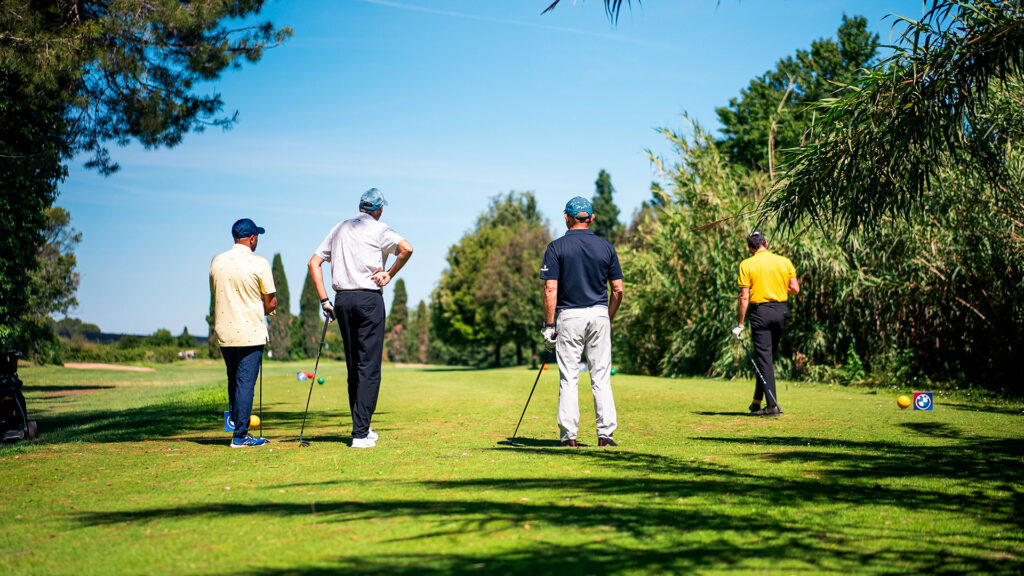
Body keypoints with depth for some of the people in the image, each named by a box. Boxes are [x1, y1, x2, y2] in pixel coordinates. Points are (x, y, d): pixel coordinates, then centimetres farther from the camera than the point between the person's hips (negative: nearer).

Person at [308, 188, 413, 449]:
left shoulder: (339, 229, 15)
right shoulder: (378, 229, -2)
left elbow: (313, 262, 12)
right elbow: (406, 248, -19)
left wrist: (324, 300, 8)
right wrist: (389, 274, -6)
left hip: (342, 300, 6)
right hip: (369, 299, -6)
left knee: (353, 367, 13)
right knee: (369, 367, -4)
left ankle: (361, 428, 18)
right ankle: (360, 433, -9)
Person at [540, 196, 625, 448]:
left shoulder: (556, 247, -4)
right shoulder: (605, 247, 5)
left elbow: (550, 290, -9)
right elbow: (618, 290, 5)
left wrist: (549, 325, -4)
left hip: (569, 316, -2)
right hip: (599, 314, 2)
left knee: (568, 379, 3)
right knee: (601, 377, 6)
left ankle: (569, 436, 2)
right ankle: (605, 434, 3)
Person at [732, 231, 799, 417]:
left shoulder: (746, 265, -5)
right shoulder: (785, 262, 4)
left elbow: (744, 297, -9)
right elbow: (795, 289, 1)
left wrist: (739, 323, -5)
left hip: (760, 311, -4)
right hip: (781, 310, 4)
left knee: (764, 358, -2)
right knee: (767, 357, 15)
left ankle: (772, 404, -8)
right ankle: (757, 401, 19)